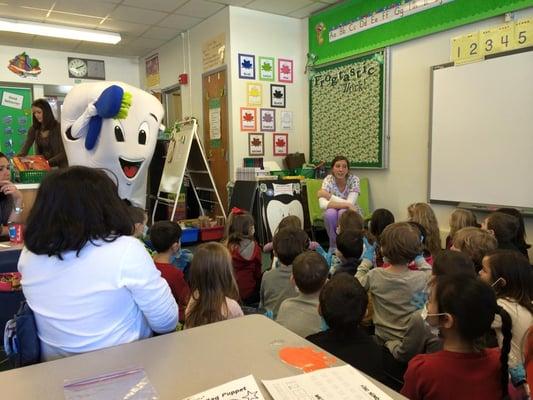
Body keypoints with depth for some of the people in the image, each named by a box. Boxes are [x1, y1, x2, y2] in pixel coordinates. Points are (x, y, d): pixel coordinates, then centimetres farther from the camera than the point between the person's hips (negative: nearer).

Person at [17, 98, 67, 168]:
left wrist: (48, 162, -22)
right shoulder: (34, 128, 7)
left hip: (59, 167, -4)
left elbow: (64, 153, -11)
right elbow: (26, 147, -1)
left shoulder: (58, 127, -6)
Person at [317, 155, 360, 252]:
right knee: (330, 212, -33)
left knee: (343, 212, -34)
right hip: (333, 217, 1)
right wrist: (346, 205, -40)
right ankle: (333, 245, -10)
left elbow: (350, 203, -30)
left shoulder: (354, 180, -18)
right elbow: (323, 204, -33)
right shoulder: (328, 179, -18)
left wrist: (329, 196, -28)